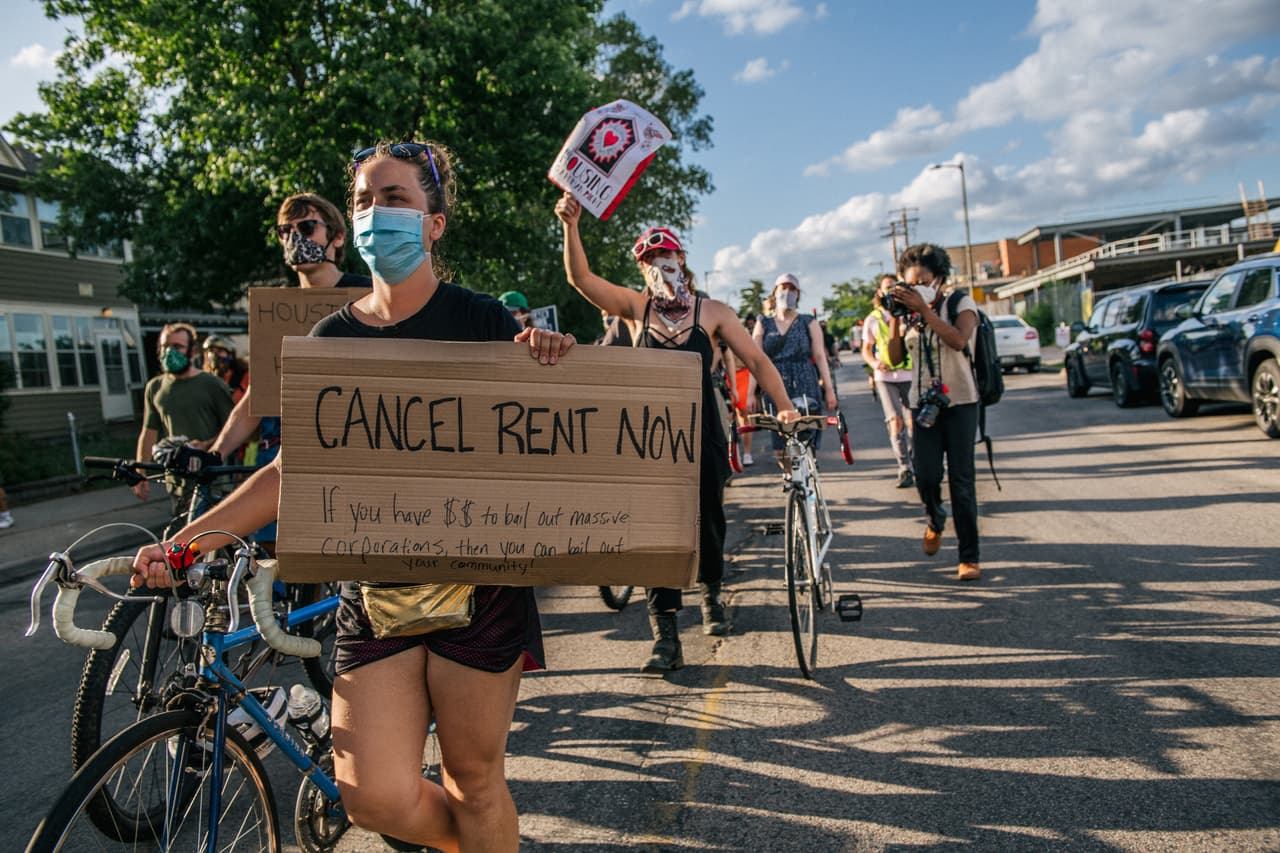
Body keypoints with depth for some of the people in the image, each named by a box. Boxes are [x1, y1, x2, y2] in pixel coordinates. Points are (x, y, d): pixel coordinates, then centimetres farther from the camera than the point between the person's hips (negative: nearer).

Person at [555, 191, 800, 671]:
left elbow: (756, 360, -2)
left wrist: (786, 407, -12)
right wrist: (570, 226, -25)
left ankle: (711, 593, 41)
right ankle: (666, 637, 3)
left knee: (708, 524, 10)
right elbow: (581, 279, -10)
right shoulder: (637, 307, 2)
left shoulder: (712, 312, 0)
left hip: (702, 437, 0)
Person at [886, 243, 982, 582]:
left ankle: (969, 557, 2)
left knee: (961, 479, -5)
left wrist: (924, 309, -24)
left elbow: (958, 340, -23)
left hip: (959, 401, -3)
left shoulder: (962, 303, -2)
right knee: (926, 477, -4)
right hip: (923, 403, 3)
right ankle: (935, 521, 30)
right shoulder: (912, 310, 10)